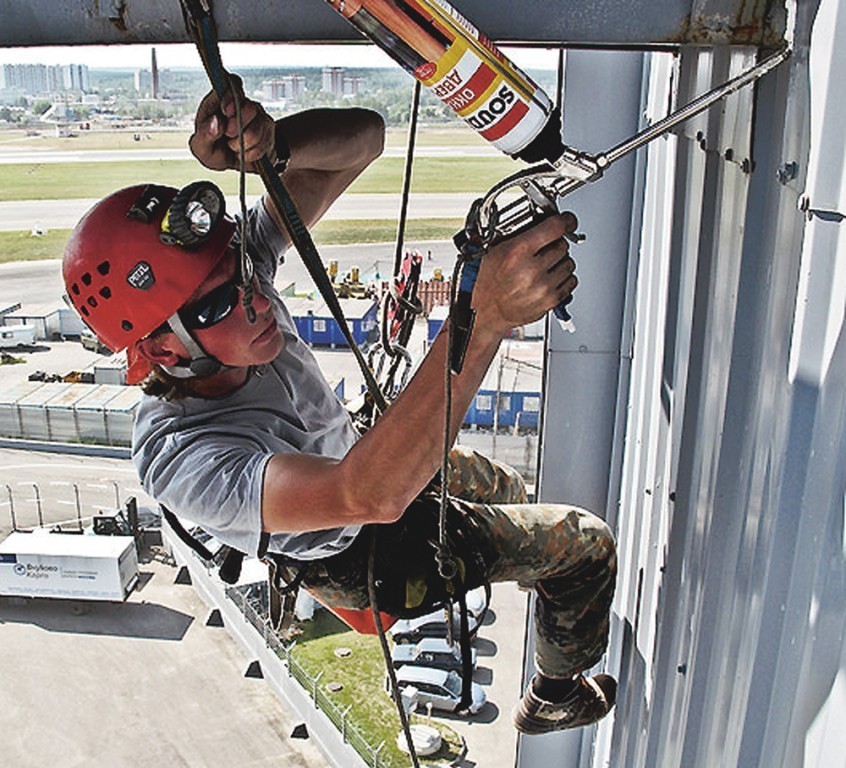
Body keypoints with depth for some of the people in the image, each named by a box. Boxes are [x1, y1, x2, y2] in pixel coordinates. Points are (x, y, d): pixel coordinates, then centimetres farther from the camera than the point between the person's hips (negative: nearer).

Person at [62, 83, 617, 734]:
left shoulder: (238, 260, -25)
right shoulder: (178, 457, -42)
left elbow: (363, 135, -25)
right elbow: (371, 493, -58)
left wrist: (269, 145, -48)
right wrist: (484, 318, -68)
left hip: (358, 453, 6)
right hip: (365, 559, -6)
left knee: (502, 489, 32)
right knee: (586, 544, 6)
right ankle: (556, 696, 36)